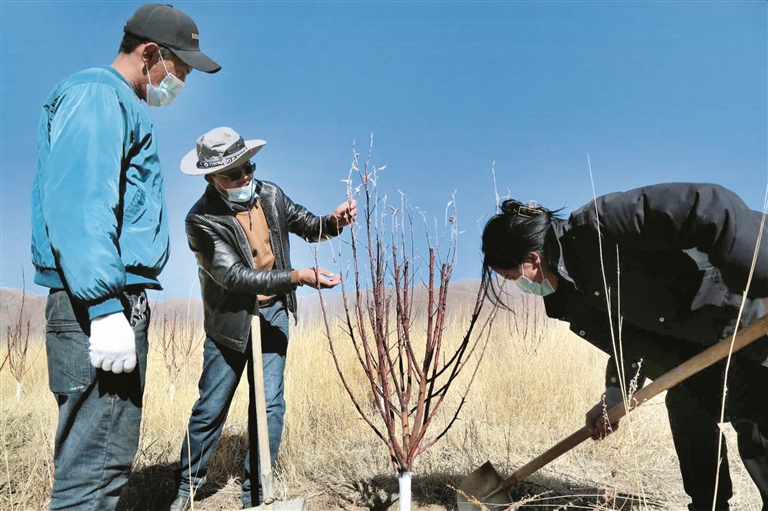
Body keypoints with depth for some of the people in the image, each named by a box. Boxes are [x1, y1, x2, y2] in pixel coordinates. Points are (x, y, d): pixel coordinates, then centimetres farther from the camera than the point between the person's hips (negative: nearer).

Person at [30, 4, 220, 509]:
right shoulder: (97, 95, -7)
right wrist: (105, 306, -25)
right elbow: (78, 206, -20)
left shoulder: (119, 105, 24)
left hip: (114, 301, 10)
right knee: (94, 465, -6)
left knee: (108, 454, 16)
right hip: (96, 302, -10)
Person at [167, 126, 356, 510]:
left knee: (269, 404, 1)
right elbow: (234, 276, -24)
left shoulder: (269, 194, -3)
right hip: (229, 320, -3)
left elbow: (308, 227, 9)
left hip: (272, 312, 3)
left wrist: (333, 221, -14)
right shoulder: (201, 220, -17)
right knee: (211, 408, 8)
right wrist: (297, 277, -30)